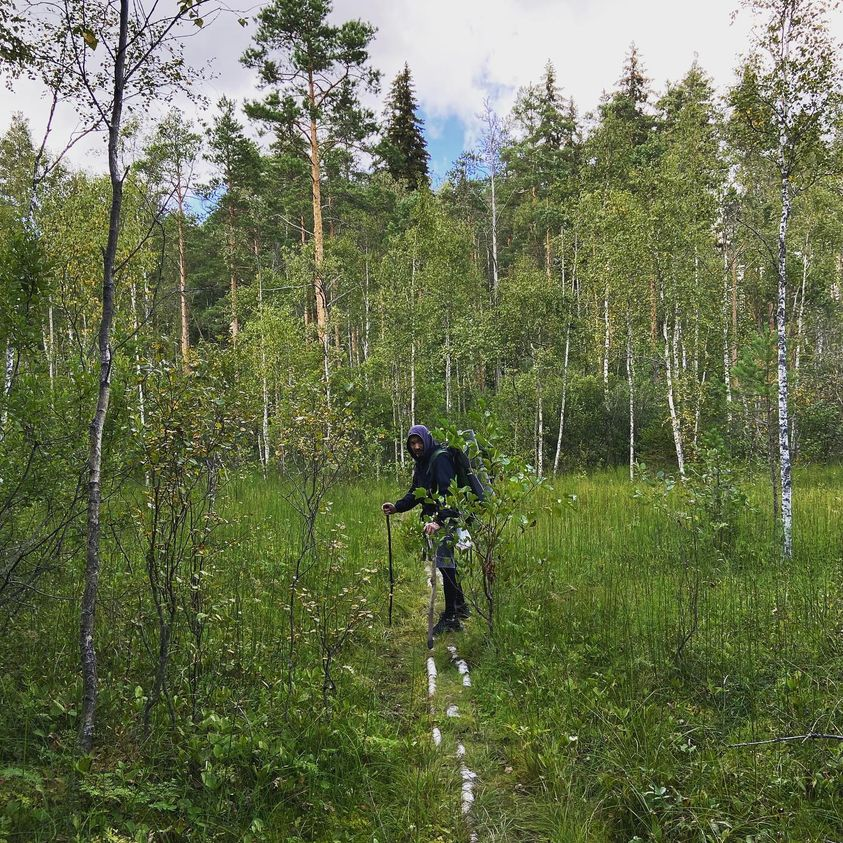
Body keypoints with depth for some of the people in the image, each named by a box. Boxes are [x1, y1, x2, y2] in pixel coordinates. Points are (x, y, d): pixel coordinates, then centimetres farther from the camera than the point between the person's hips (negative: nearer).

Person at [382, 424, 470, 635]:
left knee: (445, 563, -10)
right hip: (435, 517, 10)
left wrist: (438, 520, -39)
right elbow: (414, 494, 18)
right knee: (446, 562, 17)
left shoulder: (440, 458, -16)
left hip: (448, 518, -10)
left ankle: (450, 618, -5)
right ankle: (460, 606, 32)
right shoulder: (421, 463, 14)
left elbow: (447, 492, -28)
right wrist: (396, 507, 2)